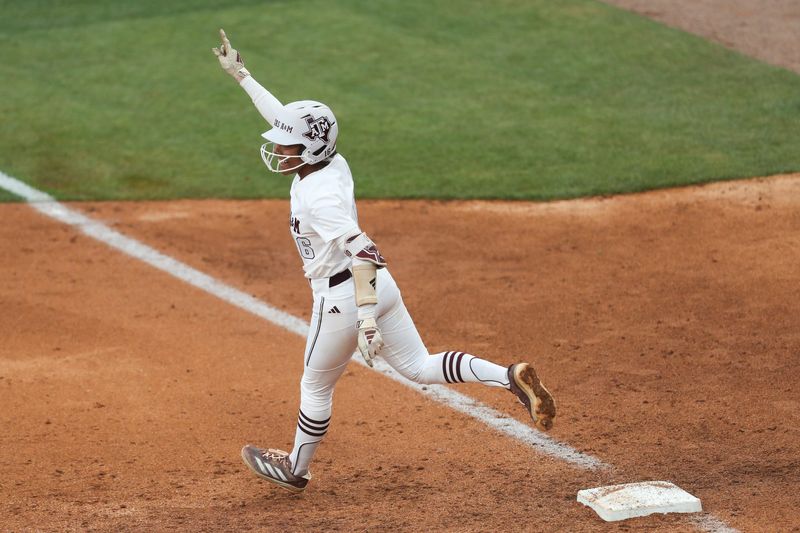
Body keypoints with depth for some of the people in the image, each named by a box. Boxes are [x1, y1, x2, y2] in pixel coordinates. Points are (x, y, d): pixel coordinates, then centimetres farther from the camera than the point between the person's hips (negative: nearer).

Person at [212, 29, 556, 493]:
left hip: (343, 297, -8)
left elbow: (361, 251, -35)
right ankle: (509, 377, -3)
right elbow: (283, 116, 16)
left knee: (316, 386, 14)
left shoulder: (318, 195, -25)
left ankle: (295, 470, 34)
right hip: (380, 283, 8)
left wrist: (365, 317, -43)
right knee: (420, 367, 14)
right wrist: (241, 74, 23)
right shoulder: (330, 162, 0)